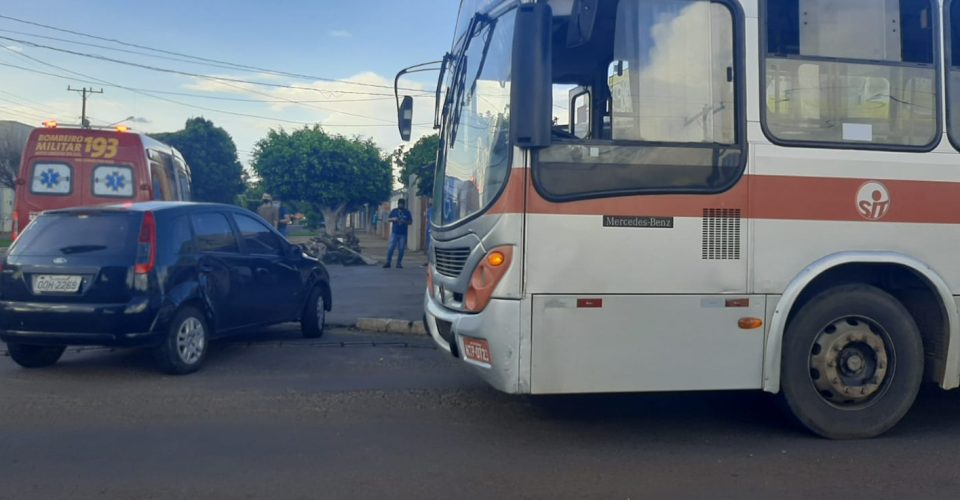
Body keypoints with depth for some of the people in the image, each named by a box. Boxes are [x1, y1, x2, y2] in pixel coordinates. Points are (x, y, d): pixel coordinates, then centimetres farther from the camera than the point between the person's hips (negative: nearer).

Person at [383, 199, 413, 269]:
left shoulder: (407, 212, 6)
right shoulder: (394, 211, 8)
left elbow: (411, 222, 5)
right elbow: (388, 219, 10)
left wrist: (404, 221, -13)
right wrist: (393, 219, -11)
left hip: (403, 233, 0)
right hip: (394, 232, 0)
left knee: (401, 249, 1)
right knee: (391, 247, -8)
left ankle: (399, 263, 10)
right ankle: (388, 262, -3)